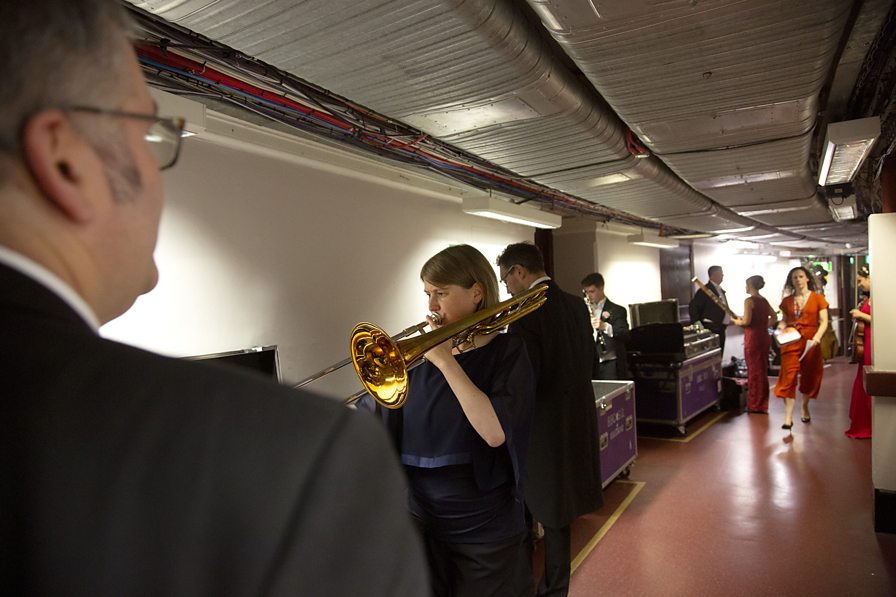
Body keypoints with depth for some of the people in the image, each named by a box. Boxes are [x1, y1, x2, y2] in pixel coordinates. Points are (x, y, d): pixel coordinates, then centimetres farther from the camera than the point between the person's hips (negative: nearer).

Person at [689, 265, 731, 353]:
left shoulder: (720, 289, 15)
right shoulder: (705, 290, -12)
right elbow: (693, 307, -16)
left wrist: (729, 319, 13)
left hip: (720, 329, 9)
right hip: (712, 329, -9)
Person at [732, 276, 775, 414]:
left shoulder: (749, 300, -13)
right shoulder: (764, 300, 11)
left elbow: (746, 321, -19)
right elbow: (773, 317, 20)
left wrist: (736, 321, -2)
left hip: (753, 338, -8)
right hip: (764, 337, 8)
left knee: (754, 371, -1)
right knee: (762, 370, 15)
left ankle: (755, 406, 6)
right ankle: (762, 404, 24)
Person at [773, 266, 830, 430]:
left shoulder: (817, 298, 3)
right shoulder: (787, 301, 10)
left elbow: (823, 321, -3)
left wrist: (817, 336, -19)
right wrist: (780, 329, -6)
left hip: (809, 342, -1)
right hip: (791, 342, 1)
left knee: (809, 376, 10)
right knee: (789, 377, -8)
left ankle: (804, 408, 34)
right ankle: (788, 418, -8)